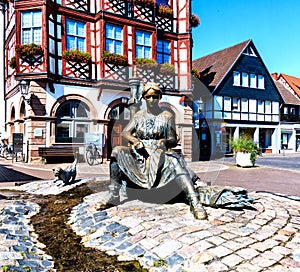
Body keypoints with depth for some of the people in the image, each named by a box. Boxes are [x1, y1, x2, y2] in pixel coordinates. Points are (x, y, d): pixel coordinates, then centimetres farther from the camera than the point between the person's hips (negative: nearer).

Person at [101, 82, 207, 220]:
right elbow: (125, 132, 7)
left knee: (175, 162, -34)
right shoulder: (139, 115, 15)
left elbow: (174, 140, 3)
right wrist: (135, 140, -16)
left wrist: (165, 142, -21)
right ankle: (113, 193, -18)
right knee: (117, 151, -22)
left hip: (159, 155, -2)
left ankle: (194, 202, -40)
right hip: (139, 154, 3)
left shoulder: (167, 116, 7)